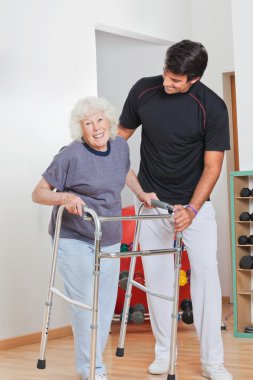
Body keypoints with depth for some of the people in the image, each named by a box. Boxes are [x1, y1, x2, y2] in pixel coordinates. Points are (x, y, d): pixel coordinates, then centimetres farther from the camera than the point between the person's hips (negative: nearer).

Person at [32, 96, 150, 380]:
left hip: (109, 240, 6)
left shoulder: (120, 146, 1)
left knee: (106, 305, 10)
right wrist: (65, 198, -31)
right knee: (85, 304, -7)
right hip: (74, 239, -6)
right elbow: (38, 193, -14)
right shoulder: (71, 155, -17)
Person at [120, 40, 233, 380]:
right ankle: (163, 352, 18)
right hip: (151, 201, 3)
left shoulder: (213, 108, -17)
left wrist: (192, 209, -25)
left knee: (206, 272, -9)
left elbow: (212, 166, -14)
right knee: (157, 275, 4)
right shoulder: (143, 90, -9)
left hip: (194, 203, -2)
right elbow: (121, 135, 5)